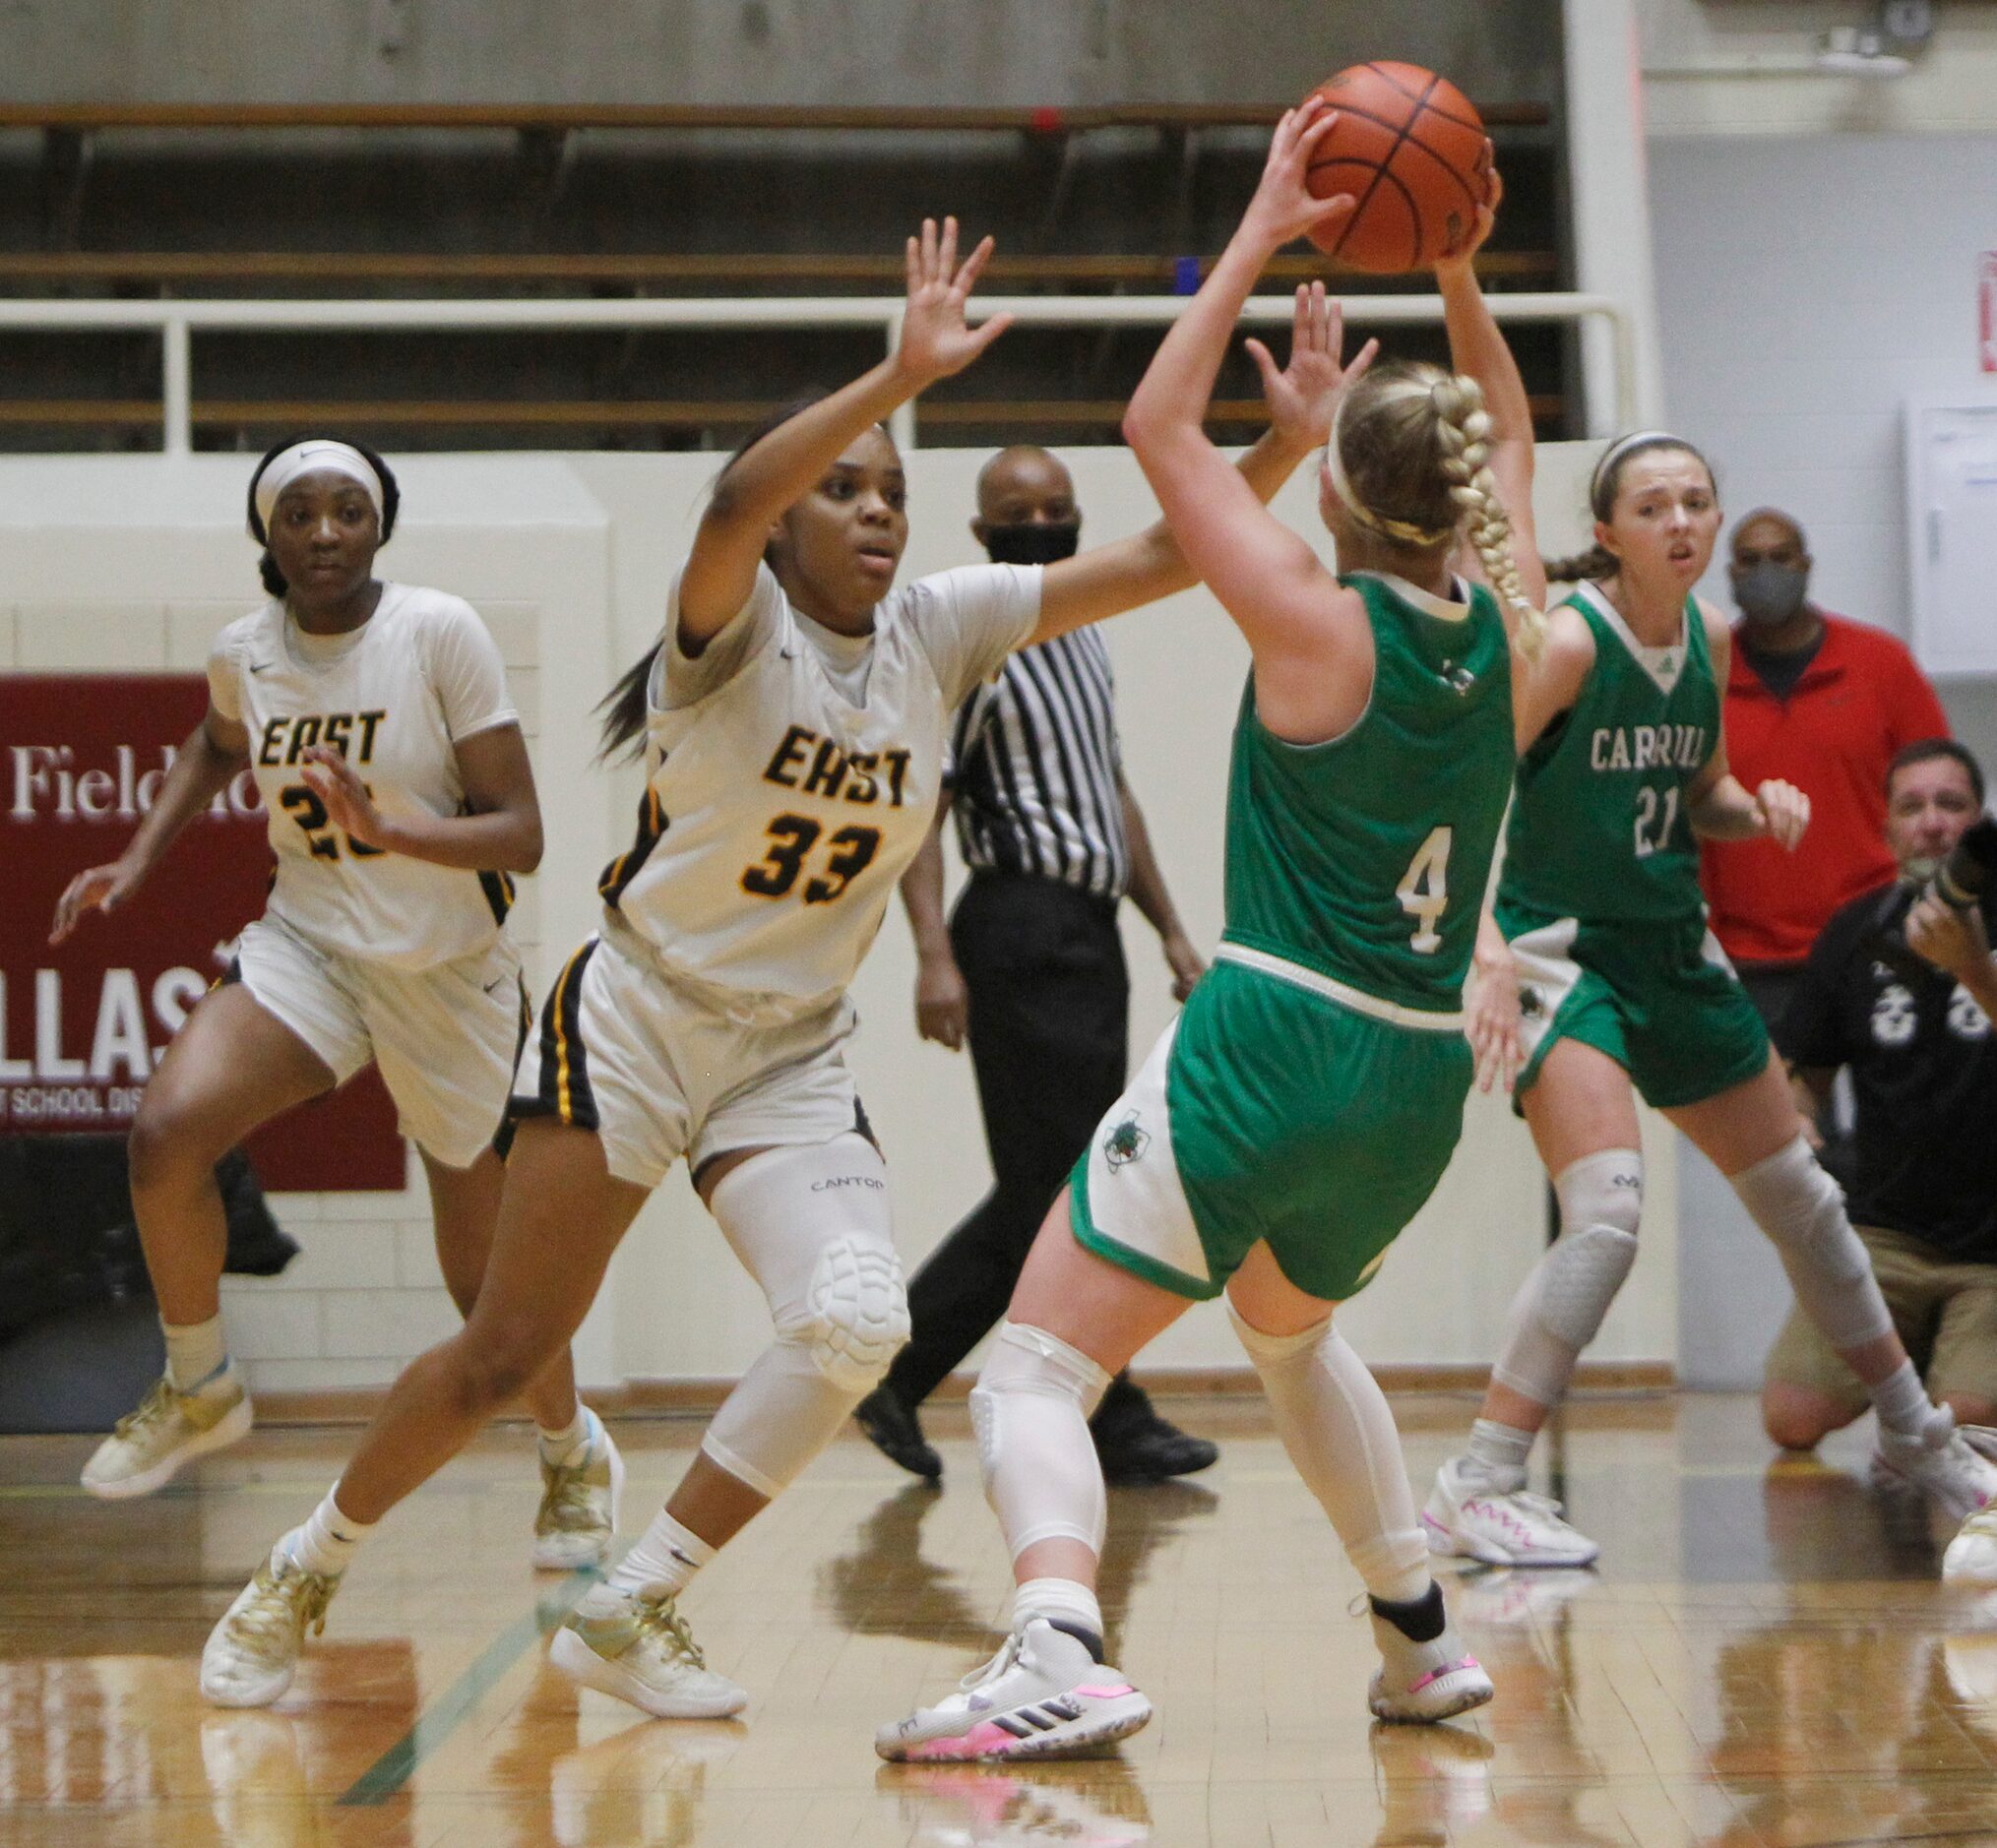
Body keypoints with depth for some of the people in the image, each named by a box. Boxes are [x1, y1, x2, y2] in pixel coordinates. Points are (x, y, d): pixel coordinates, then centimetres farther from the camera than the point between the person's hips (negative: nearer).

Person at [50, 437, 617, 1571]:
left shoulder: (441, 634, -16)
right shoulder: (244, 653, -1)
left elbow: (521, 837, -17)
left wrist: (393, 834, -31)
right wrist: (138, 863, 14)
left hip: (449, 974, -3)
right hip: (309, 946, 3)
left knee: (485, 1276, 6)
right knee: (168, 1128, -25)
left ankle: (576, 1453, 37)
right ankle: (200, 1391, -1)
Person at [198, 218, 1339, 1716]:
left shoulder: (941, 628, 0)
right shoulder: (733, 629, -13)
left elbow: (1161, 558, -4)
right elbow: (735, 503, -37)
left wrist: (1287, 439, -19)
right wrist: (905, 371, -47)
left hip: (794, 1056, 4)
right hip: (637, 1017, -4)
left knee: (858, 1324, -19)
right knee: (506, 1354, -2)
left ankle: (630, 1616, -3)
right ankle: (294, 1583, 21)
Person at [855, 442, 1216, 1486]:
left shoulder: (1084, 641, 18)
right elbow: (917, 802, -15)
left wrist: (1170, 929, 21)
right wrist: (935, 955, -24)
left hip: (1088, 928, 9)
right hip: (1022, 929, -9)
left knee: (1042, 1188, 12)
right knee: (1059, 1188, -4)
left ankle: (893, 1375, 18)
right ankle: (1110, 1423, 3)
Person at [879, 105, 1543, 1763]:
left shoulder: (1322, 628, -9)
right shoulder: (1508, 634, 5)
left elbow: (1159, 425, -1)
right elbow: (1509, 446, 25)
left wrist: (1264, 236, 2)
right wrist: (1459, 278, 19)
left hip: (1272, 1048, -7)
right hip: (1423, 1078, 7)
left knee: (1038, 1366, -5)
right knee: (1292, 1329, 35)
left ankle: (1060, 1654, -29)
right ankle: (1423, 1641, 35)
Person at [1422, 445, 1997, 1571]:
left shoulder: (1712, 637, 3)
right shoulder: (1567, 642, -17)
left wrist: (1758, 806, -5)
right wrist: (1487, 954, -34)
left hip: (1674, 948, 7)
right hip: (1563, 948, -7)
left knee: (1800, 1196, 17)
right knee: (1609, 1212, -26)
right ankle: (1477, 1492, -19)